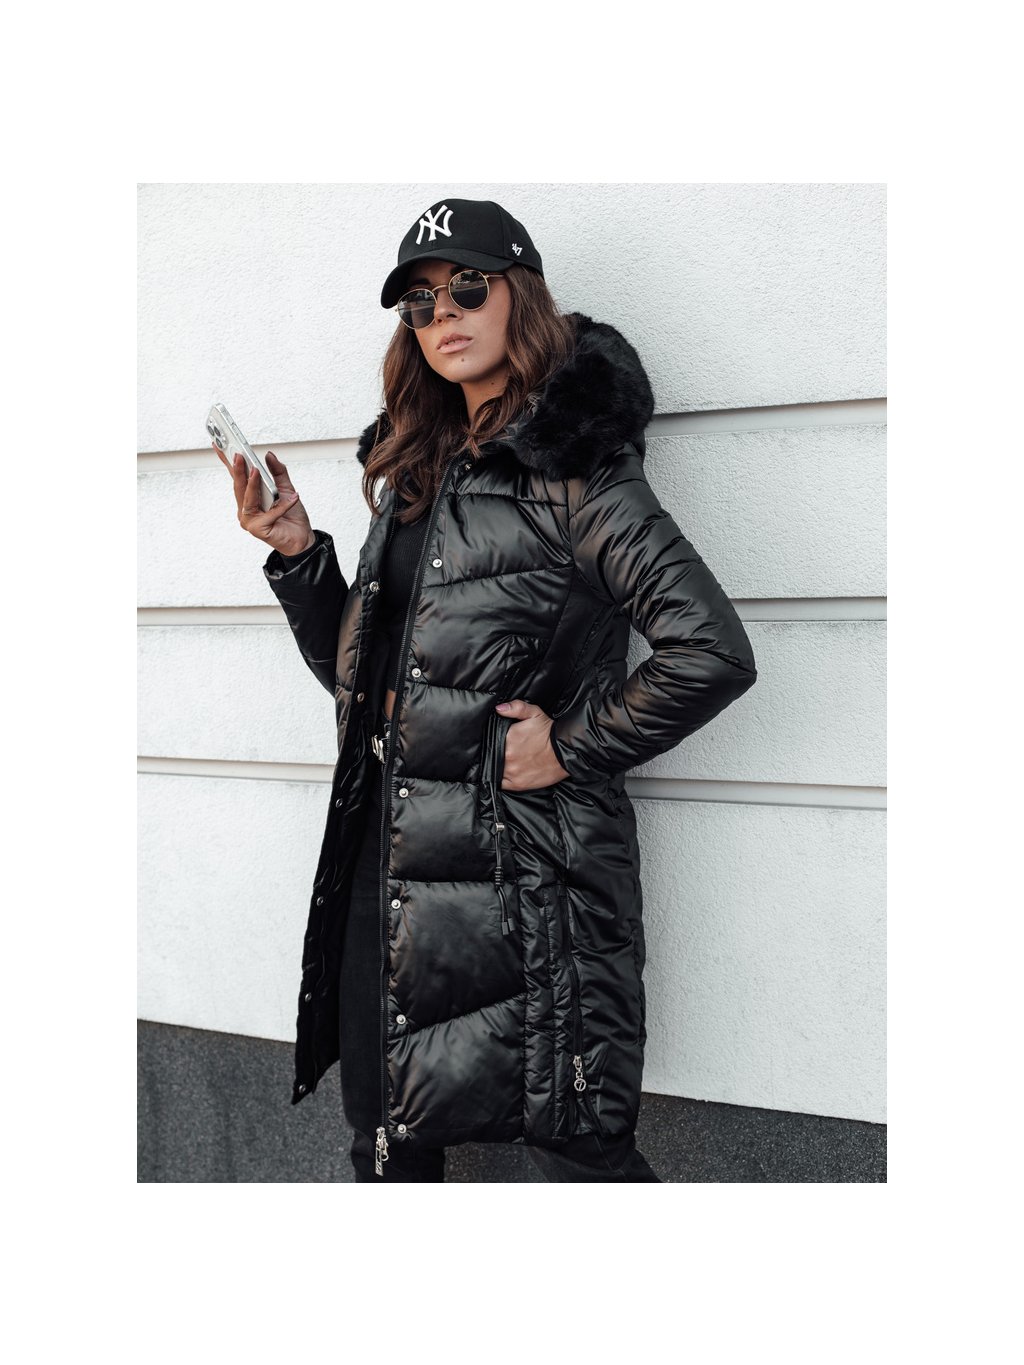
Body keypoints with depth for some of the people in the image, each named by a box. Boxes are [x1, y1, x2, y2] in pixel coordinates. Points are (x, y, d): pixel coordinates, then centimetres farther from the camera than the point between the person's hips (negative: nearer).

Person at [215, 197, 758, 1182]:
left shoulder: (571, 473, -9)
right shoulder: (419, 473, 13)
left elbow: (714, 652, -19)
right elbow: (358, 673, 17)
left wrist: (572, 745, -13)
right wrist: (296, 554, 3)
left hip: (518, 868, -7)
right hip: (386, 852, 7)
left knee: (570, 1142, 2)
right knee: (387, 1137, 16)